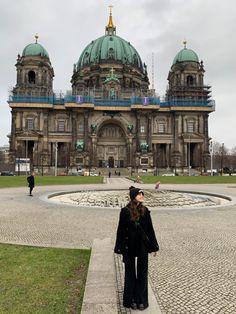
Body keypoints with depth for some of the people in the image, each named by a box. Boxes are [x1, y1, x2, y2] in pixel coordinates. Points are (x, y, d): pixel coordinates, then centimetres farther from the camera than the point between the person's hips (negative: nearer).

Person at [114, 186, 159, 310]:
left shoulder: (145, 211, -3)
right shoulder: (125, 211, -11)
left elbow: (150, 230, 3)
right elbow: (121, 230, -6)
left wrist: (154, 247, 5)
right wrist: (119, 248, -5)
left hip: (143, 246, 2)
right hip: (129, 247, -2)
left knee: (142, 273, 12)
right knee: (130, 273, 12)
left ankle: (142, 300, 28)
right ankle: (131, 300, 28)